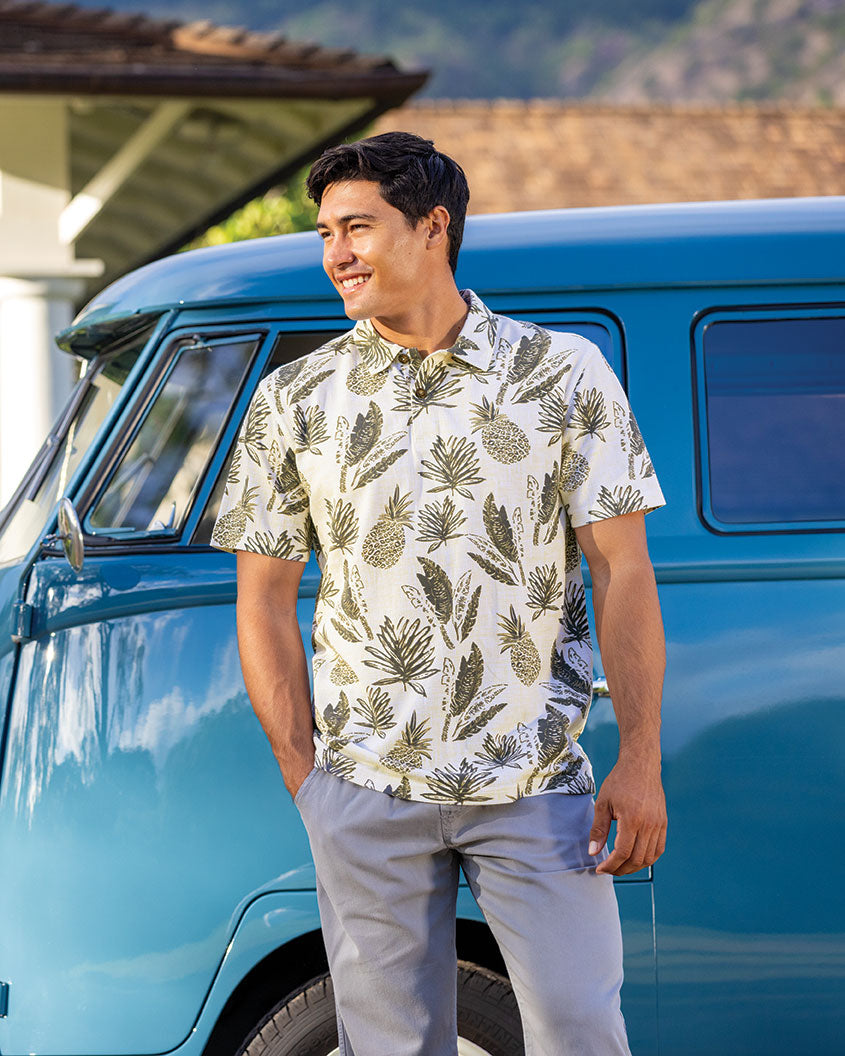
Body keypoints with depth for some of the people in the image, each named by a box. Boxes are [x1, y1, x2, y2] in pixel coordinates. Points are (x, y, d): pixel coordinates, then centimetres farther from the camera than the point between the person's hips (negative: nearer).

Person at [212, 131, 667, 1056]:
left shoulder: (565, 376, 1)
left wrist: (640, 760, -6)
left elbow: (622, 570, 0)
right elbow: (264, 599, 8)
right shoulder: (294, 400, 4)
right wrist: (301, 773, 1)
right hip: (367, 795, 1)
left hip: (536, 787, -1)